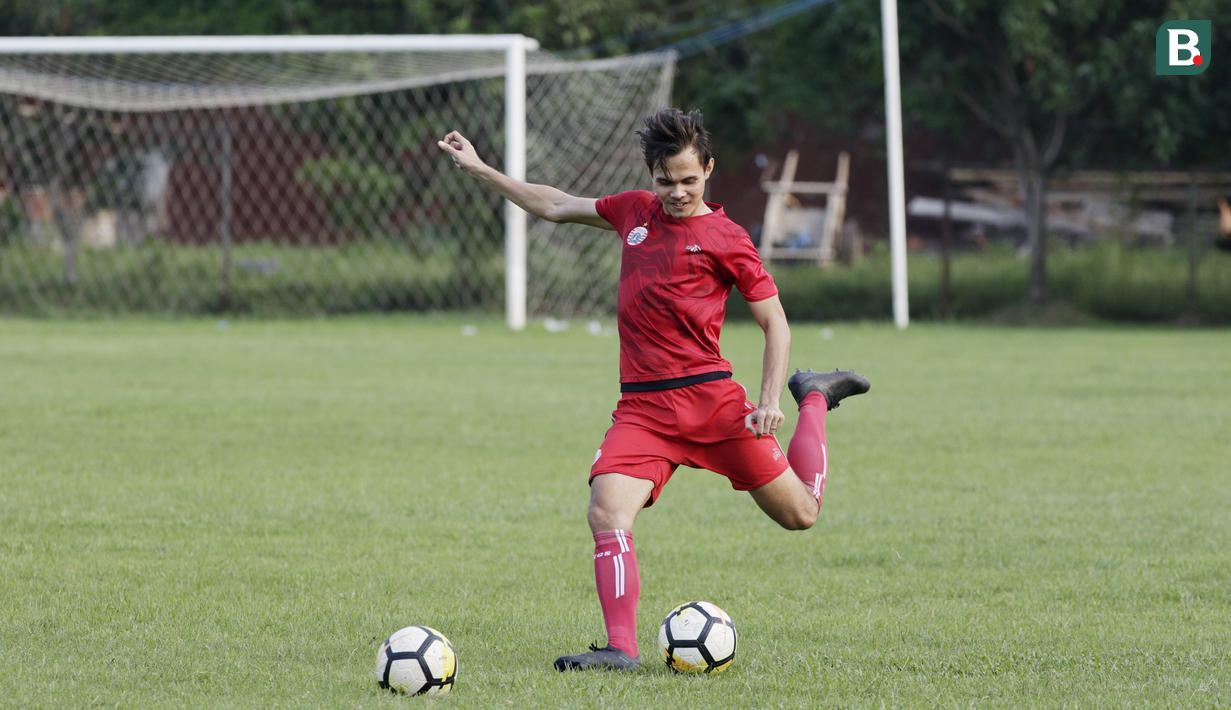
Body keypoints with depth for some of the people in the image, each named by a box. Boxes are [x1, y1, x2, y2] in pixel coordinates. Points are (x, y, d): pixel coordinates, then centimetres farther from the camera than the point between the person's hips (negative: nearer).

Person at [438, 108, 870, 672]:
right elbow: (555, 207, 27)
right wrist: (479, 169, 26)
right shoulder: (635, 211, 13)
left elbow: (775, 323, 1)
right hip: (640, 409, 3)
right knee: (607, 514, -22)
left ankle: (814, 398, 32)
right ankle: (621, 648, -24)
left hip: (710, 398, -3)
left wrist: (768, 401, -11)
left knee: (799, 514, 7)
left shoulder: (725, 240, -2)